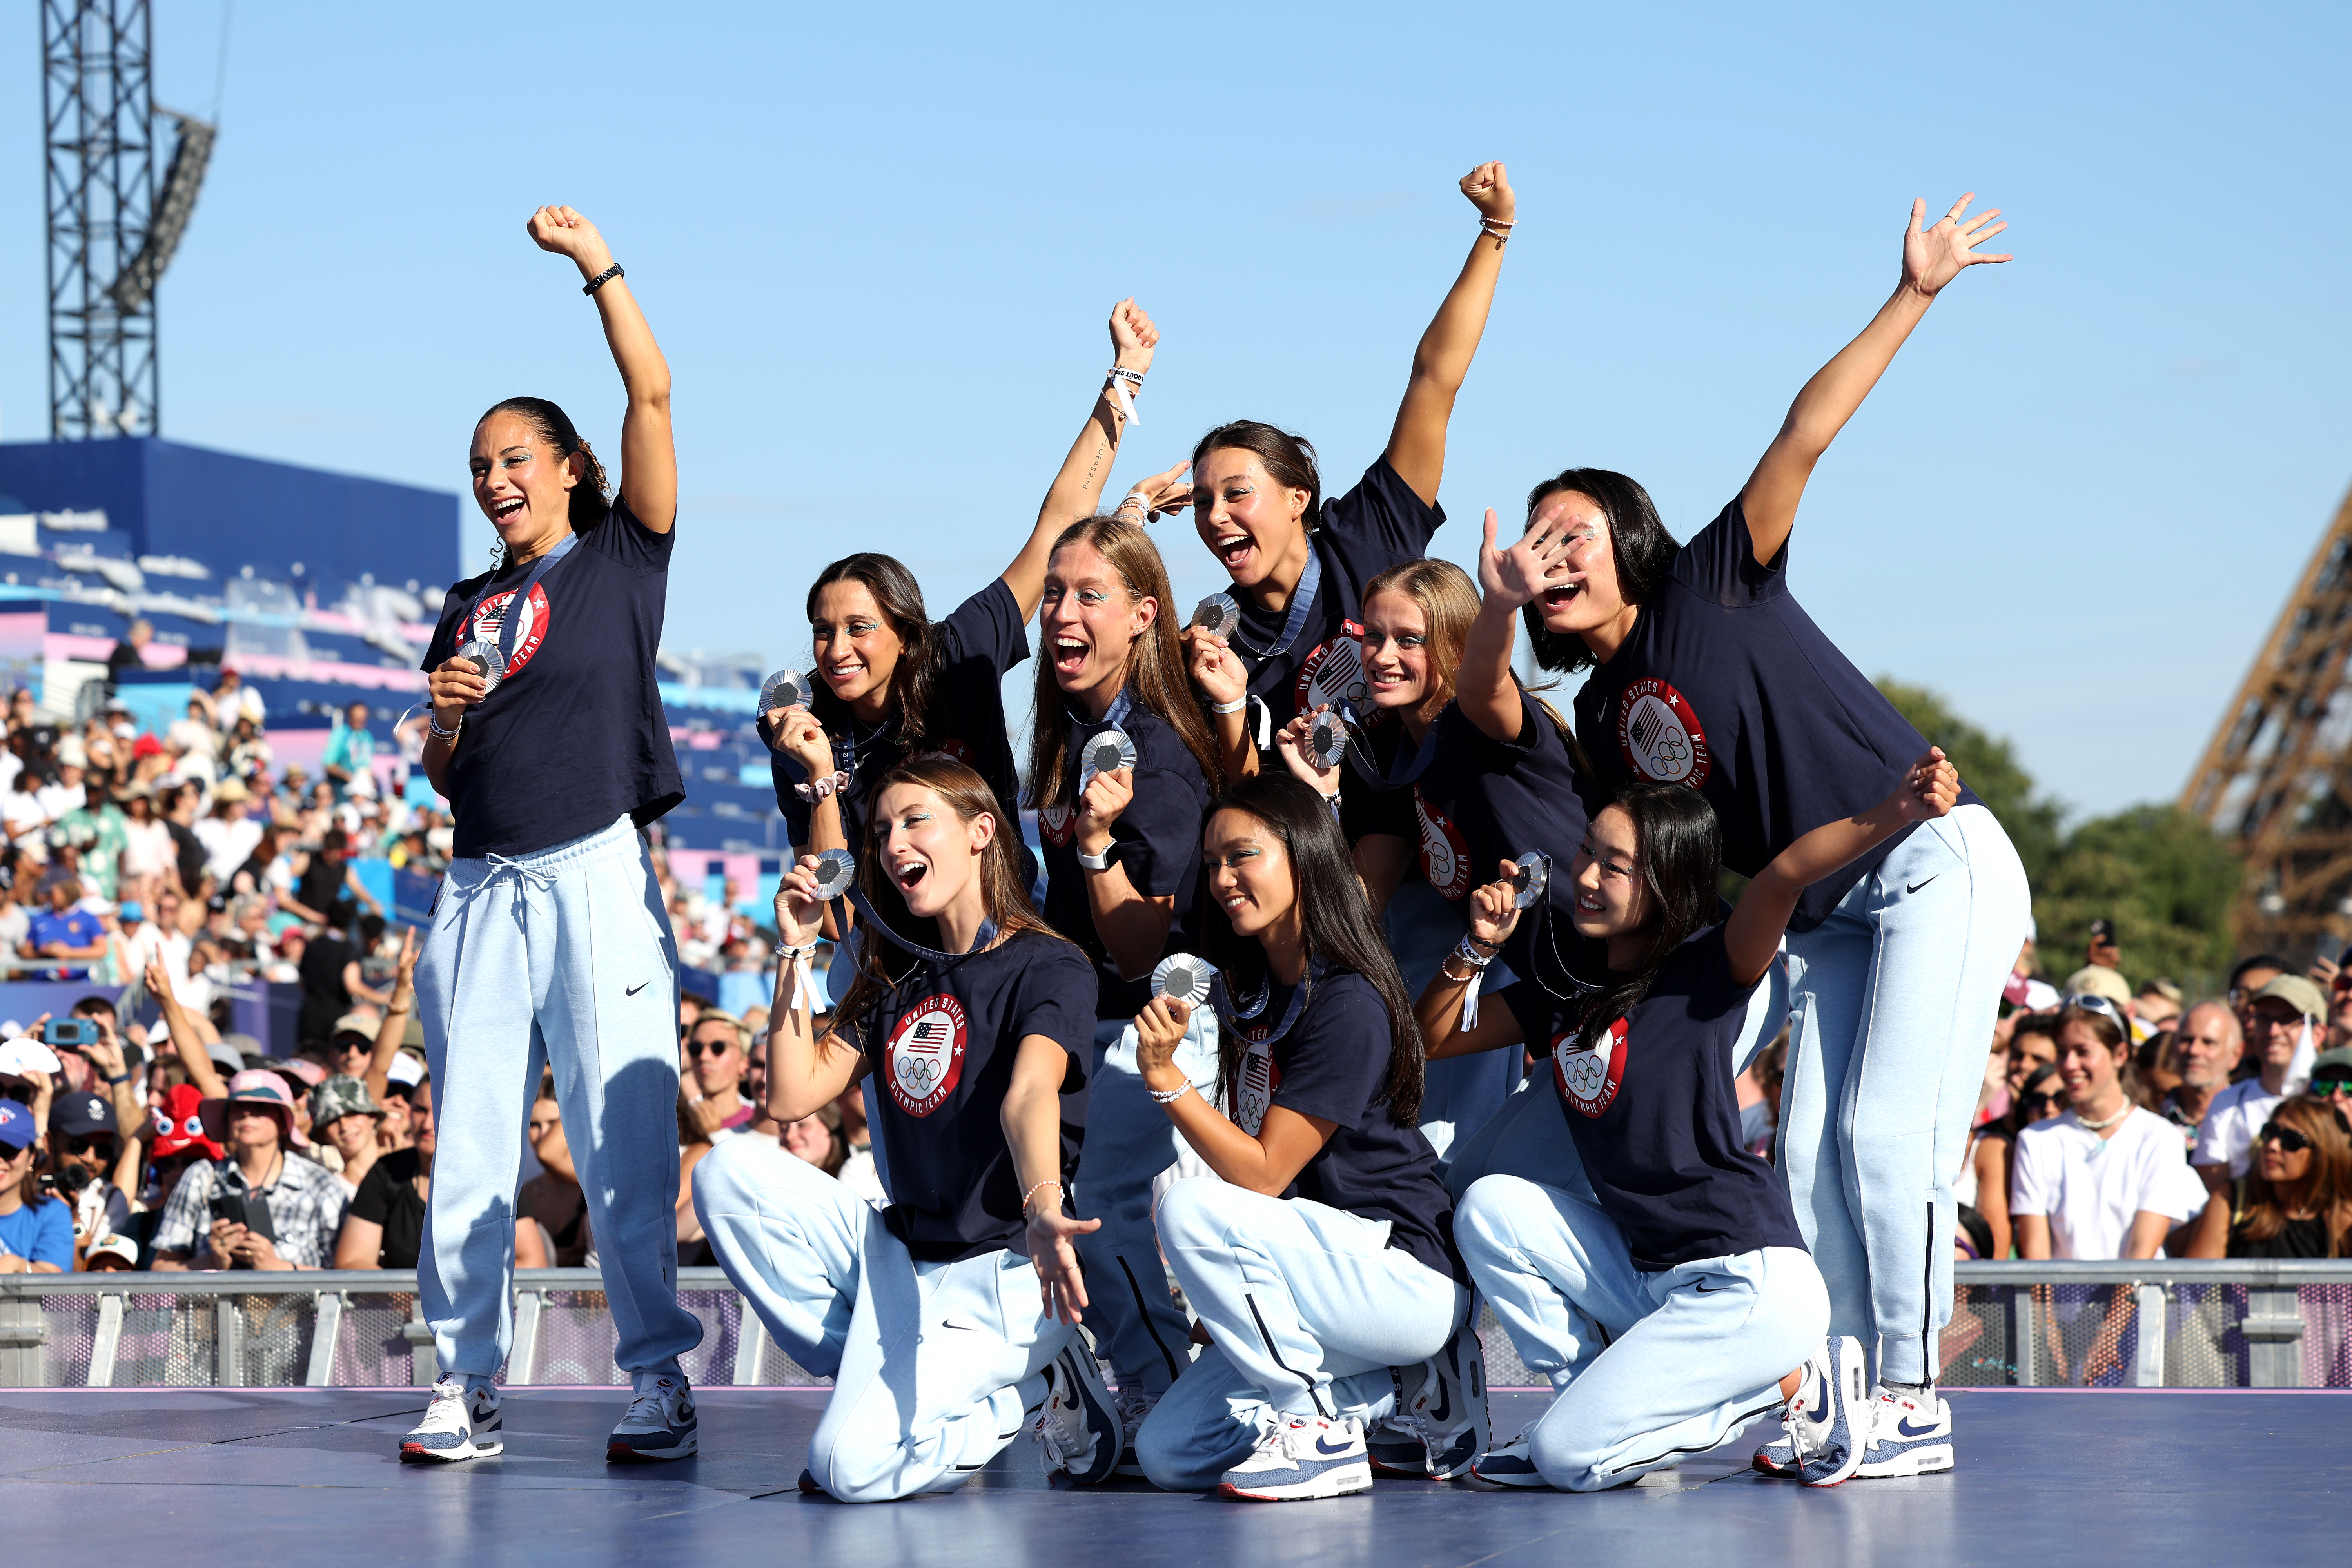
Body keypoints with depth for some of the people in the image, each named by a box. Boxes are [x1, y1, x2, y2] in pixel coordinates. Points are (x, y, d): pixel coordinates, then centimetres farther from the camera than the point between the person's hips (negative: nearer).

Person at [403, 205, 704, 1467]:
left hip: (596, 878, -4)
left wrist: (596, 262, -3)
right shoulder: (467, 607, 19)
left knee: (624, 1144, -6)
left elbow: (653, 395, -3)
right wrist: (446, 718, -1)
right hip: (481, 889, 5)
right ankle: (465, 1380, 6)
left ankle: (658, 1377, -2)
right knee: (471, 1145, 2)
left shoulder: (622, 560, 7)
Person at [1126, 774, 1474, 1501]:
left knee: (1192, 1209, -30)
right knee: (1167, 1456, -2)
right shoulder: (1254, 990, 10)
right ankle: (1384, 1385, 11)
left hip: (1409, 1272, -9)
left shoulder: (1349, 1005, -17)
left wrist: (1167, 1077, -25)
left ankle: (1320, 1427, -17)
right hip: (1329, 1266, 10)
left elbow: (1263, 1174, -21)